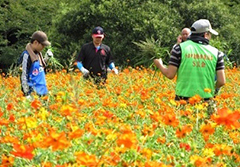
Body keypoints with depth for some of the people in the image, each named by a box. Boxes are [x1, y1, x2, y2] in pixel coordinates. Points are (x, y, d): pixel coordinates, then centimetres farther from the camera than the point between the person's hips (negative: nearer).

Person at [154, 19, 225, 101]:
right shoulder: (216, 53, 4)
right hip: (206, 99, 1)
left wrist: (159, 65, 18)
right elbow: (222, 81, 1)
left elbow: (170, 75, -2)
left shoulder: (180, 48, 0)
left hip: (184, 99, -1)